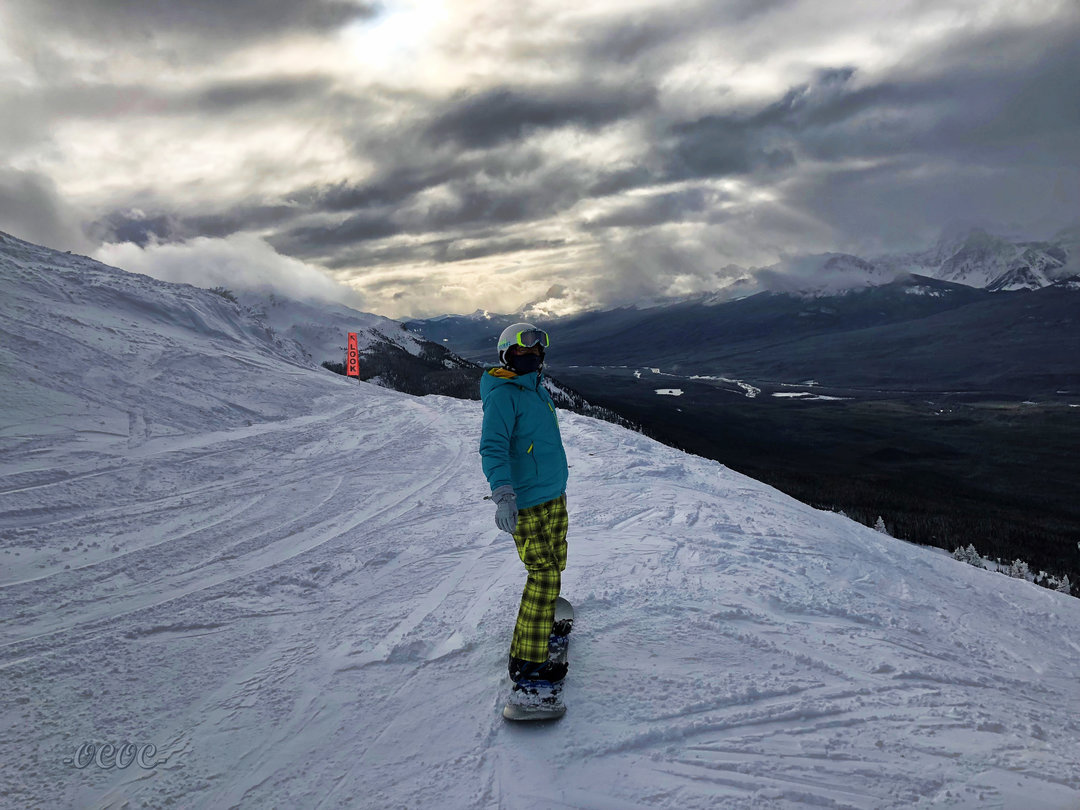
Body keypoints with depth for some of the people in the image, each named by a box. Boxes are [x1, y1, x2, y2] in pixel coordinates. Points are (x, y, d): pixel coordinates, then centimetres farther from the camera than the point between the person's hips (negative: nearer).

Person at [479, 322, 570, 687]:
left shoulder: (538, 391, 13)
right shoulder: (502, 395, -15)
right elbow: (493, 447, -25)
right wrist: (503, 494, -38)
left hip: (554, 496, 9)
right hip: (526, 504, -9)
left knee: (554, 565, 18)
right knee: (544, 574, -8)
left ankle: (542, 622, 39)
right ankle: (526, 662, 1)